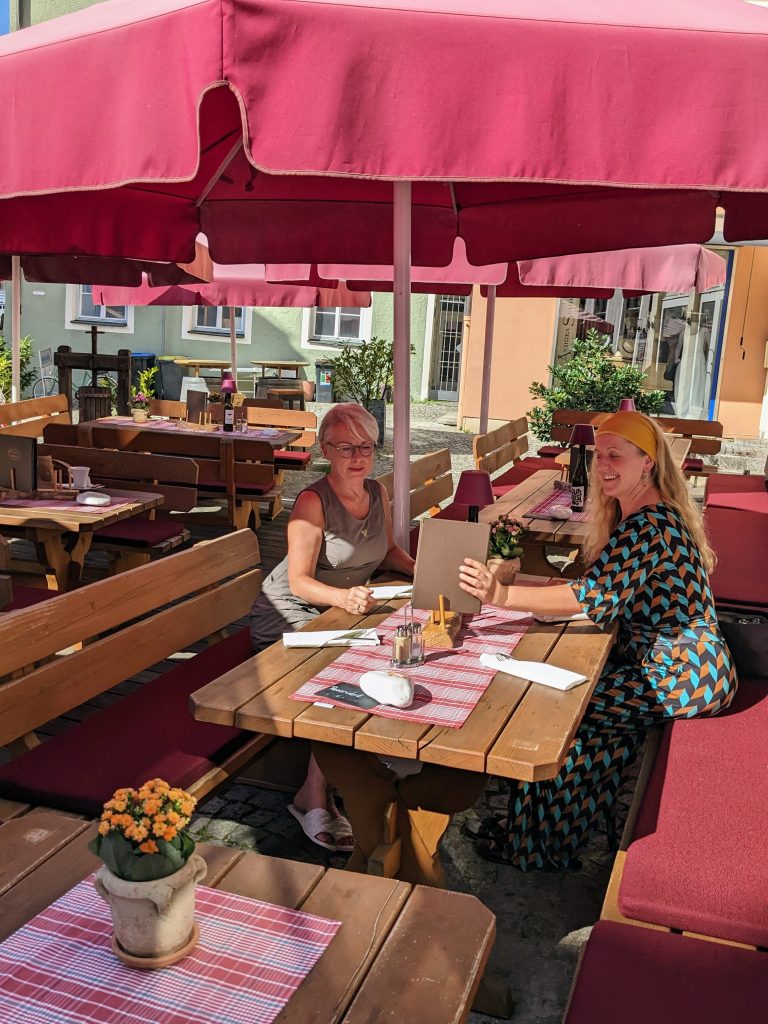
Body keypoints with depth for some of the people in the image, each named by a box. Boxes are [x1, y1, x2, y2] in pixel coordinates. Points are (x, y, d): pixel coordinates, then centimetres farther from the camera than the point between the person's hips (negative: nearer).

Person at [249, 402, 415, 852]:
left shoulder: (378, 493, 3)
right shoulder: (313, 502, -19)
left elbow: (388, 550, 18)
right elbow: (300, 582, -23)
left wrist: (417, 568, -2)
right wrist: (344, 597, -41)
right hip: (290, 616, -6)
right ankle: (314, 798, -15)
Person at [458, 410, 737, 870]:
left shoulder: (651, 525, -23)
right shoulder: (637, 515, 10)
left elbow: (593, 594, -31)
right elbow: (612, 589, 16)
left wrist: (502, 594, -34)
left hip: (680, 675, -10)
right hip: (675, 663, 10)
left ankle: (536, 845, 9)